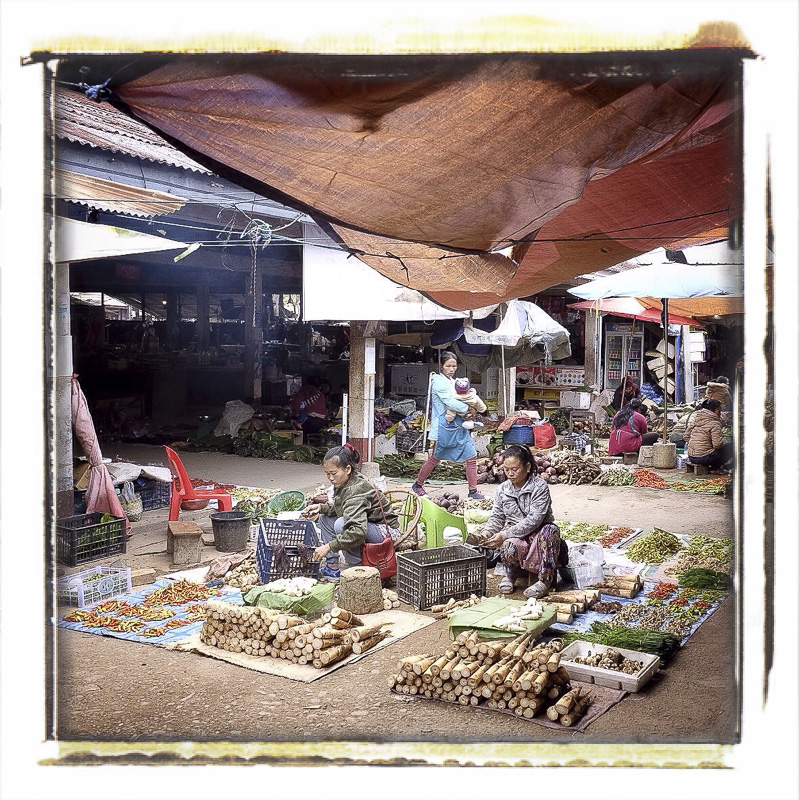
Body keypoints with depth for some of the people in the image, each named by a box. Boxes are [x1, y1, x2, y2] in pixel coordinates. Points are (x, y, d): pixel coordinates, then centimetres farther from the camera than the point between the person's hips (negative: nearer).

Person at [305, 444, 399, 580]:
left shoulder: (356, 490, -30)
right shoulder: (343, 484, -2)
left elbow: (358, 531, -40)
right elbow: (338, 508, 14)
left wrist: (329, 546, -38)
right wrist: (321, 507, -6)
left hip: (386, 531, -10)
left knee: (341, 525, -31)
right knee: (325, 517, 6)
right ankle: (332, 567, 3)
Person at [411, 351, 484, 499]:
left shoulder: (453, 382, 17)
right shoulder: (438, 381, -10)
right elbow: (450, 402, -19)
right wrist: (467, 408, -13)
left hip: (459, 425, 8)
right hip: (445, 425, -8)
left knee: (471, 456, 0)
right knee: (435, 459, 5)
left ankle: (473, 491, 6)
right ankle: (417, 485, 23)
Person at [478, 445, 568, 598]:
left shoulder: (540, 486, -14)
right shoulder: (502, 489, 2)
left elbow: (533, 520, -23)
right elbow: (497, 518, 7)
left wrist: (504, 534, -30)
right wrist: (486, 533, -18)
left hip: (538, 533, -2)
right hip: (514, 535, 2)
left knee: (551, 530, -37)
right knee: (508, 547, -36)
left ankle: (545, 579, -23)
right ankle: (511, 573, 2)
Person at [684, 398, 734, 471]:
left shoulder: (695, 418, 8)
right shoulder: (714, 423, -14)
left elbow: (686, 437, 11)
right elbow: (717, 444, -20)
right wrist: (723, 442, 1)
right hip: (704, 458, -8)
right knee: (730, 446, 0)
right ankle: (713, 467, 4)